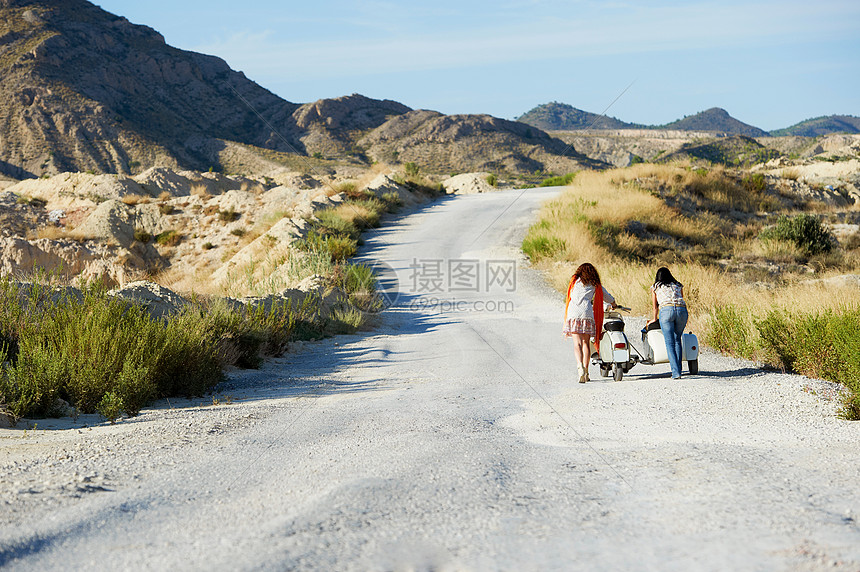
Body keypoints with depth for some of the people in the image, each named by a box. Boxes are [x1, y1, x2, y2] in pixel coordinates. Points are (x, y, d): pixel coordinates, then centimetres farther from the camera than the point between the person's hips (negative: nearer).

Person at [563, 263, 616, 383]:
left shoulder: (575, 280, 15)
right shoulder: (595, 285, 17)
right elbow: (607, 296, 29)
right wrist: (613, 304, 51)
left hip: (573, 313, -1)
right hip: (587, 313, 1)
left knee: (577, 343, -7)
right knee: (586, 343, 9)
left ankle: (580, 366, -30)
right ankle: (585, 371, 5)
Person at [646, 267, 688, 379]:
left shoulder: (655, 287, 23)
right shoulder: (678, 286, 29)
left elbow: (655, 306, 31)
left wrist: (655, 319, 46)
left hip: (666, 310, -3)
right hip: (682, 310, 3)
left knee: (670, 343, -3)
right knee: (677, 340, 19)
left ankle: (676, 372, -14)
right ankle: (678, 369, 14)